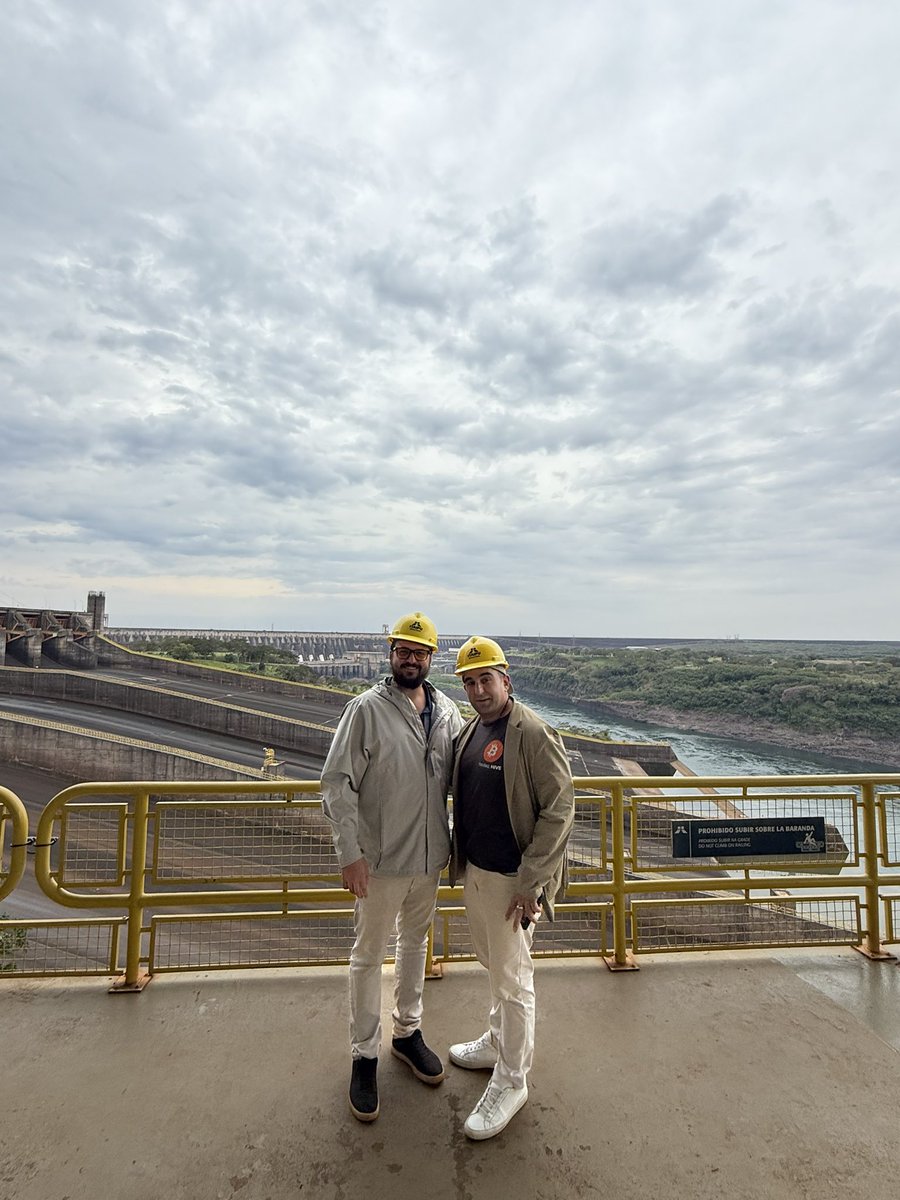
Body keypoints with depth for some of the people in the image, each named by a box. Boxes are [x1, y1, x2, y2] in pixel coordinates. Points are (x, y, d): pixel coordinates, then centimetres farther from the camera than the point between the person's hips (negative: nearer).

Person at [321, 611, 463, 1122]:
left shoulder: (448, 711, -2)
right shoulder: (367, 709, -15)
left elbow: (459, 778, 10)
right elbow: (338, 784, -14)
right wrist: (350, 853, -17)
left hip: (431, 855, 5)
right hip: (381, 859, -5)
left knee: (417, 943, 22)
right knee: (370, 955, 11)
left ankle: (408, 1031, 45)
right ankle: (365, 1057, 32)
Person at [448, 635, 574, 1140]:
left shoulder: (533, 733, -20)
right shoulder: (471, 730, 5)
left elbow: (559, 809, -22)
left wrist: (530, 883, -22)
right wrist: (461, 860, 14)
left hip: (512, 880, -8)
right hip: (475, 871, 8)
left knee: (512, 979, 7)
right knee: (496, 966, 25)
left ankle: (511, 1082, 26)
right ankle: (499, 1043, 45)